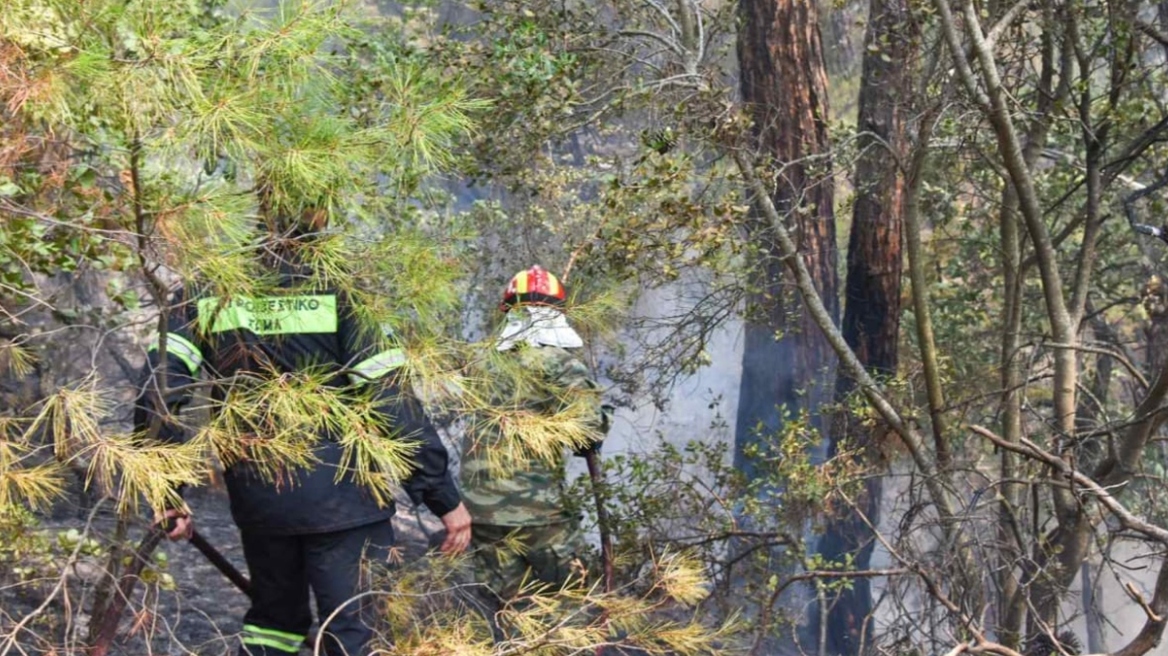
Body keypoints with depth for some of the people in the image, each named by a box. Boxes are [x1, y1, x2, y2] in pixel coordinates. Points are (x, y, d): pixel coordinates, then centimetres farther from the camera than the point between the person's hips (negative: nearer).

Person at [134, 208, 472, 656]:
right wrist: (445, 497, -10)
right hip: (339, 496, -4)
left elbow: (156, 390, -8)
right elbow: (392, 400, -15)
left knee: (274, 618, 23)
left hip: (258, 497, 4)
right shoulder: (339, 289, -11)